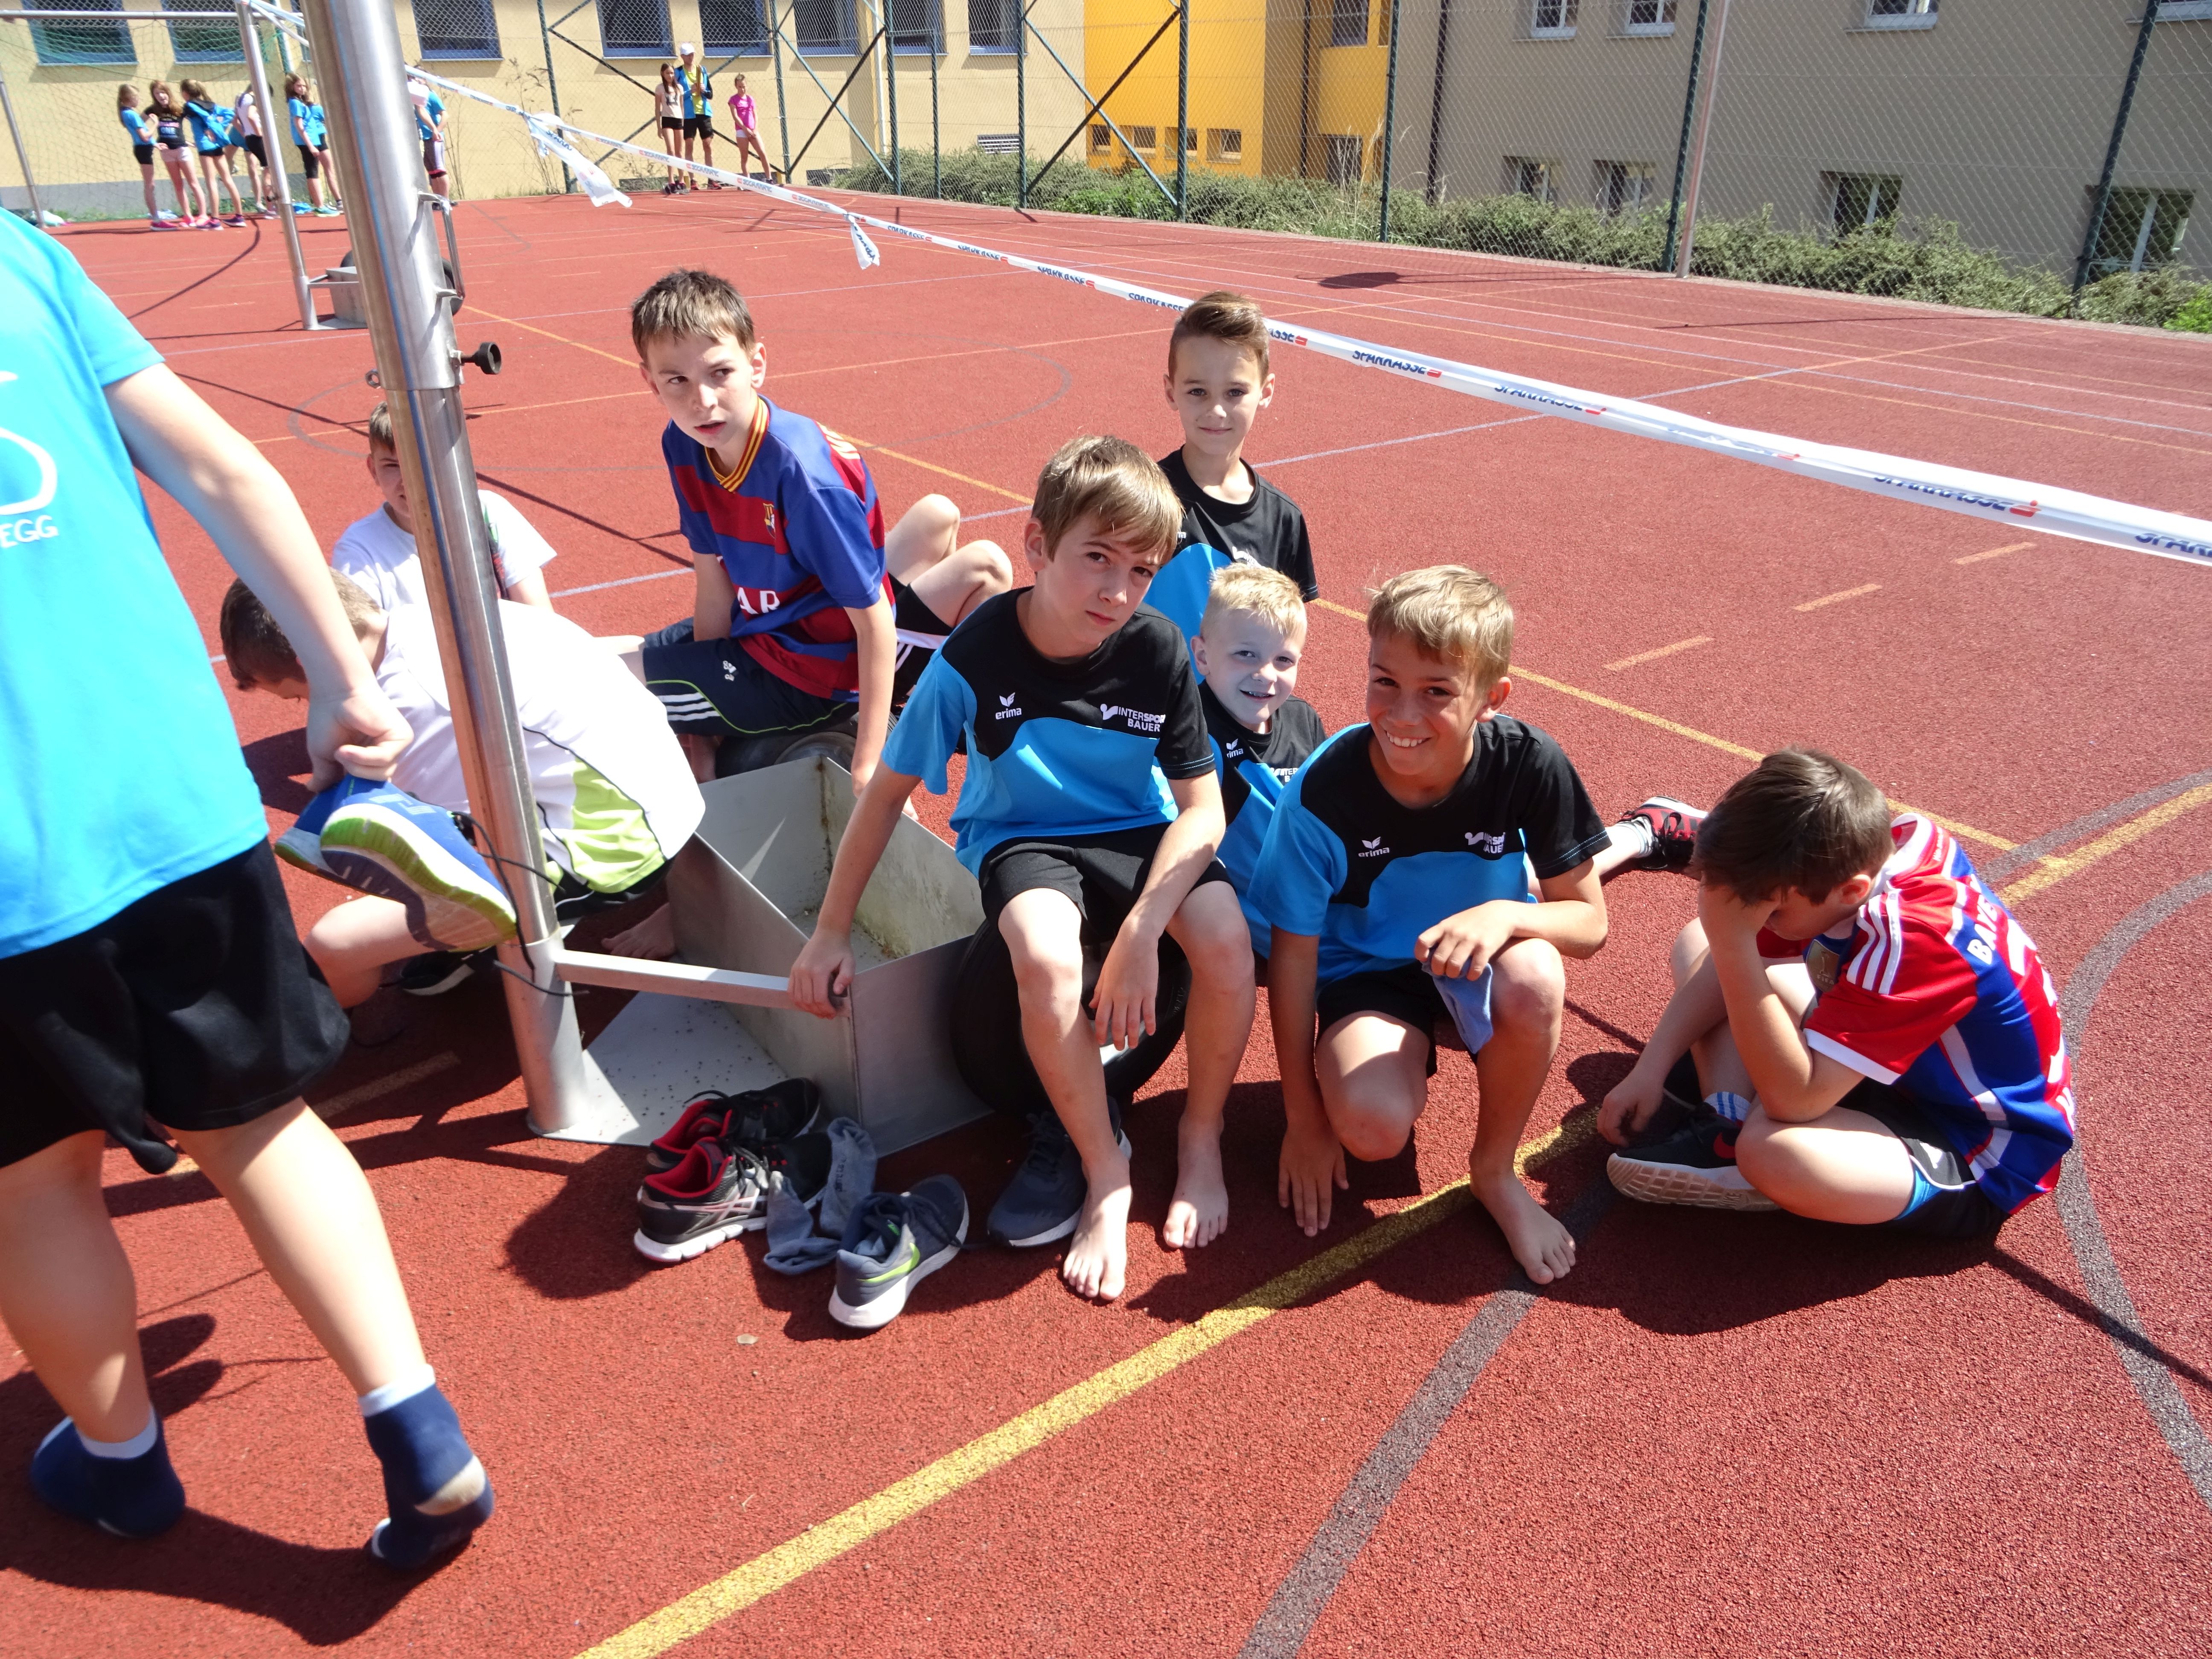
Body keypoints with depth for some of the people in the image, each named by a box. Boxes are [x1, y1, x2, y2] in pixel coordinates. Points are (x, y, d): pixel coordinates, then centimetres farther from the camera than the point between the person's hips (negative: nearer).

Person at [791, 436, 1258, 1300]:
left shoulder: (1159, 650, -16)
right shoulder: (977, 655, -20)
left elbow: (1202, 807, -13)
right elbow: (888, 789, -9)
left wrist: (1141, 931, -28)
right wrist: (830, 933, -5)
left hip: (1138, 831, 2)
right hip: (1021, 837, -1)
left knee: (1226, 943, -28)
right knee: (1047, 959, -35)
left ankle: (1201, 1138, 1)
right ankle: (1105, 1175, -11)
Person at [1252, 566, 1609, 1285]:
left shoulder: (1529, 764, -21)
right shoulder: (1323, 791, -24)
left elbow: (1590, 920, -11)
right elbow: (1293, 954, -13)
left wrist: (1507, 914, -36)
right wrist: (1303, 1116, -6)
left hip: (1480, 955, 1)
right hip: (1368, 967, -1)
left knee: (1534, 981, -36)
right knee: (1373, 1126, -30)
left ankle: (1495, 1170, -6)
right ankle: (1406, 1057, 11)